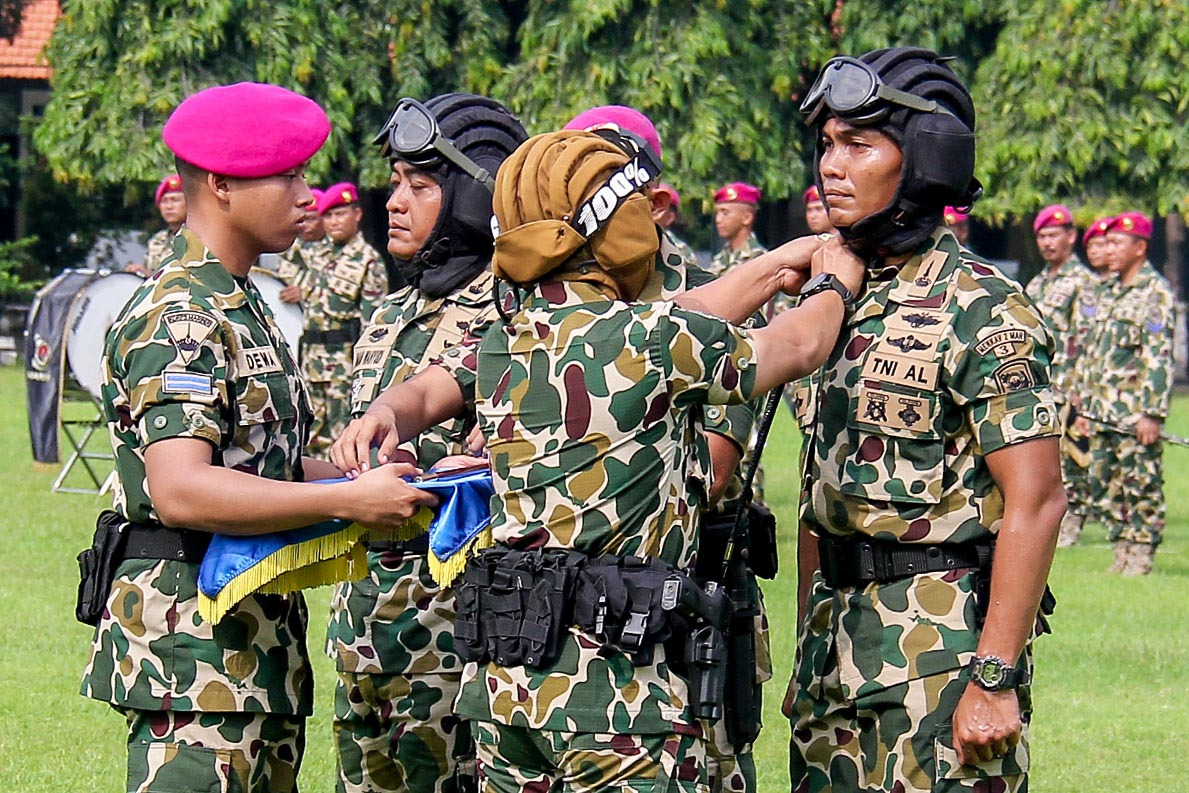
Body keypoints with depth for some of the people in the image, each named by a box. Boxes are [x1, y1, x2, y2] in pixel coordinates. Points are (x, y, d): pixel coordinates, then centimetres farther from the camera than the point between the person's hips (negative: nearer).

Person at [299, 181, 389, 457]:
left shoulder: (368, 261, -7)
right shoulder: (319, 258, 16)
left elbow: (373, 319, -11)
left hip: (346, 362, -8)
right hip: (314, 358, 8)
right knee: (316, 438, 8)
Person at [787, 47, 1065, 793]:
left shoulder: (982, 311, -12)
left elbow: (1036, 500, -17)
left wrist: (996, 680, -21)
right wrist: (809, 659, 15)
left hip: (939, 648, -8)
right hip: (841, 647, 8)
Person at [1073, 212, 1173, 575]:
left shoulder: (1155, 292, -8)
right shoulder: (1107, 292, 17)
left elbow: (1160, 357, -14)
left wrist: (1152, 412, -19)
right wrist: (1086, 405, 18)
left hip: (1136, 411, -8)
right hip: (1105, 410, 8)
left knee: (1142, 483, -5)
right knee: (1113, 484, 9)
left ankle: (1142, 555, -3)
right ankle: (1122, 552, 13)